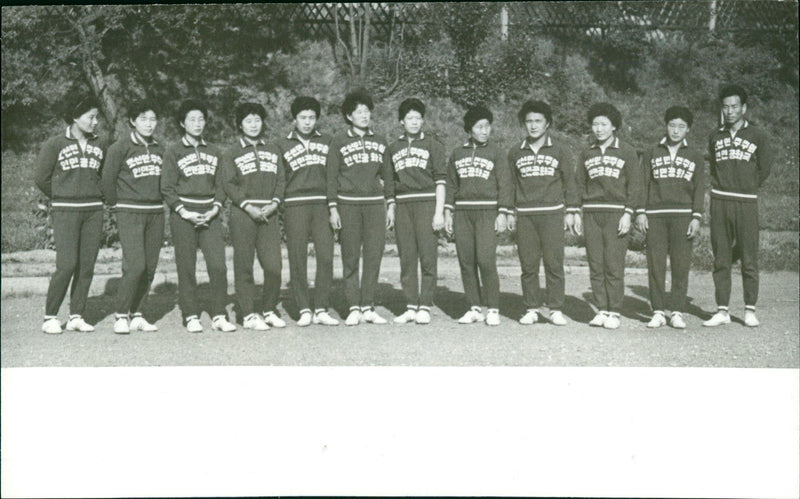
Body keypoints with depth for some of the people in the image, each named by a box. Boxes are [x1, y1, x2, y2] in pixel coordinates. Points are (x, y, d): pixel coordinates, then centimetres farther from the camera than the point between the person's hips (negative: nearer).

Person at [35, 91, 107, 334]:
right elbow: (42, 179, 3)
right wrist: (62, 198, 10)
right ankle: (50, 317, 1)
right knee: (67, 264, -11)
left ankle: (76, 316, 10)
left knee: (87, 266, 2)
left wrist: (96, 196, 11)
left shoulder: (99, 145, 11)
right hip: (65, 211, -4)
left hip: (93, 210, 4)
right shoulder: (56, 144, -1)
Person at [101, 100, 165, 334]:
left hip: (156, 212, 5)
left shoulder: (159, 148, 12)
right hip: (129, 213, -5)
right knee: (135, 265, -14)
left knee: (150, 267, 3)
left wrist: (158, 201, 13)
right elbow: (108, 179, -1)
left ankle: (136, 314, 14)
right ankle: (121, 316, -1)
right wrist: (117, 205, 4)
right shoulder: (120, 147, -4)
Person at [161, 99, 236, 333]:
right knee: (186, 268, -2)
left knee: (218, 265, -8)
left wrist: (215, 209, -2)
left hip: (209, 214, 3)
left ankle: (219, 316, 0)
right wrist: (185, 213, -11)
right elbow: (167, 188, 0)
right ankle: (191, 317, 7)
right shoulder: (173, 151, 4)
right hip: (182, 214, -3)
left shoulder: (214, 152, 15)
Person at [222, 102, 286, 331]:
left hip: (269, 213, 3)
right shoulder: (232, 153, 7)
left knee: (274, 264, -4)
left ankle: (269, 310, 11)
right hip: (242, 212, -3)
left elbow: (280, 179, 12)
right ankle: (249, 315, 4)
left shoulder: (273, 150, 18)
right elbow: (228, 183, -3)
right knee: (244, 265, -2)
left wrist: (274, 203, -6)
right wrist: (248, 207, -14)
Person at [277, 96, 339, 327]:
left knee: (326, 256, -6)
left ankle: (321, 310, 1)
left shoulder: (326, 141, 15)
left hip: (322, 204, 1)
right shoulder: (283, 145, 11)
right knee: (298, 259, -3)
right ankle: (304, 310, 4)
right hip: (295, 205, -1)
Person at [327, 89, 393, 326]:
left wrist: (391, 203, 10)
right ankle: (353, 308, 4)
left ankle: (368, 307, 5)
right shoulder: (339, 141, 5)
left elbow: (386, 174, 18)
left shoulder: (379, 142, 14)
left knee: (374, 256, -2)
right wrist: (333, 208, -3)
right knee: (350, 258, -1)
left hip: (375, 203, 3)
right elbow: (332, 176, 4)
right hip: (348, 204, -2)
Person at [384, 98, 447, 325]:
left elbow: (440, 180, 2)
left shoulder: (432, 144, 7)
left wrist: (439, 212, -6)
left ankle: (425, 306, -2)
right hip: (402, 206, 3)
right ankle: (411, 307, 6)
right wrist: (389, 209, 11)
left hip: (427, 203, -3)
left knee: (428, 257, -6)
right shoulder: (393, 148, 17)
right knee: (406, 258, 1)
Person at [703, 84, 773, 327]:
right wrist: (723, 188, 10)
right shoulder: (715, 137, 13)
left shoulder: (757, 136, 4)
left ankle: (750, 310, 6)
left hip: (747, 203, -3)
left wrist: (747, 189, 11)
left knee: (749, 259, -2)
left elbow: (765, 168, 8)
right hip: (719, 202, 3)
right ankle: (722, 310, 6)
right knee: (720, 259, 2)